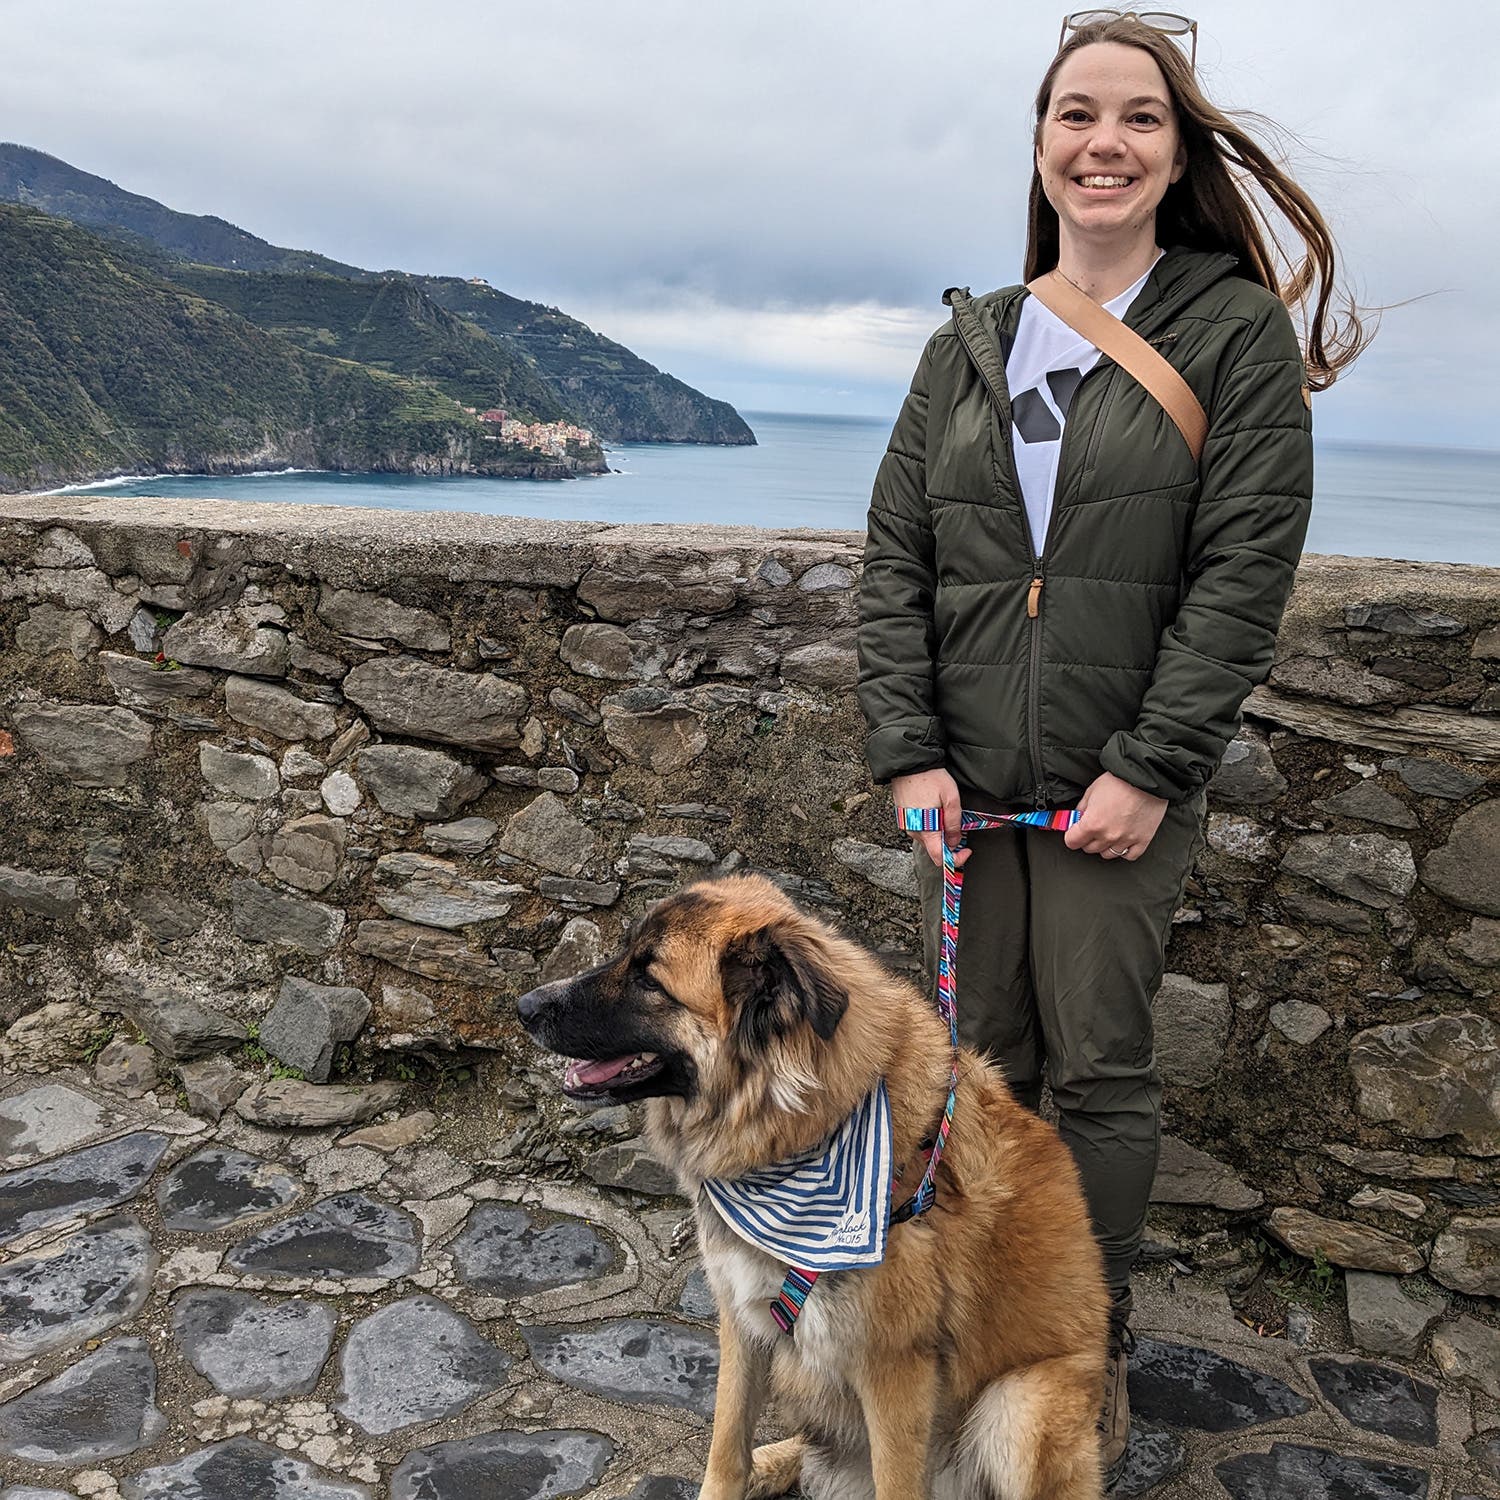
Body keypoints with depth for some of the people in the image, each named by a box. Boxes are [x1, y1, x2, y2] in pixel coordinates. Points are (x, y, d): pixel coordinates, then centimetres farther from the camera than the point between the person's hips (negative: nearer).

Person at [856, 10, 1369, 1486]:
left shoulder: (1240, 336, -1)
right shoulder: (969, 345, 9)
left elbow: (1244, 573, -8)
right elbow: (896, 559, 5)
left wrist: (1150, 768, -14)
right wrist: (910, 751, -4)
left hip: (1122, 784, -3)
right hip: (966, 777, 3)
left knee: (1099, 1069, 5)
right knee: (984, 1060, 12)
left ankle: (1096, 1346, 25)